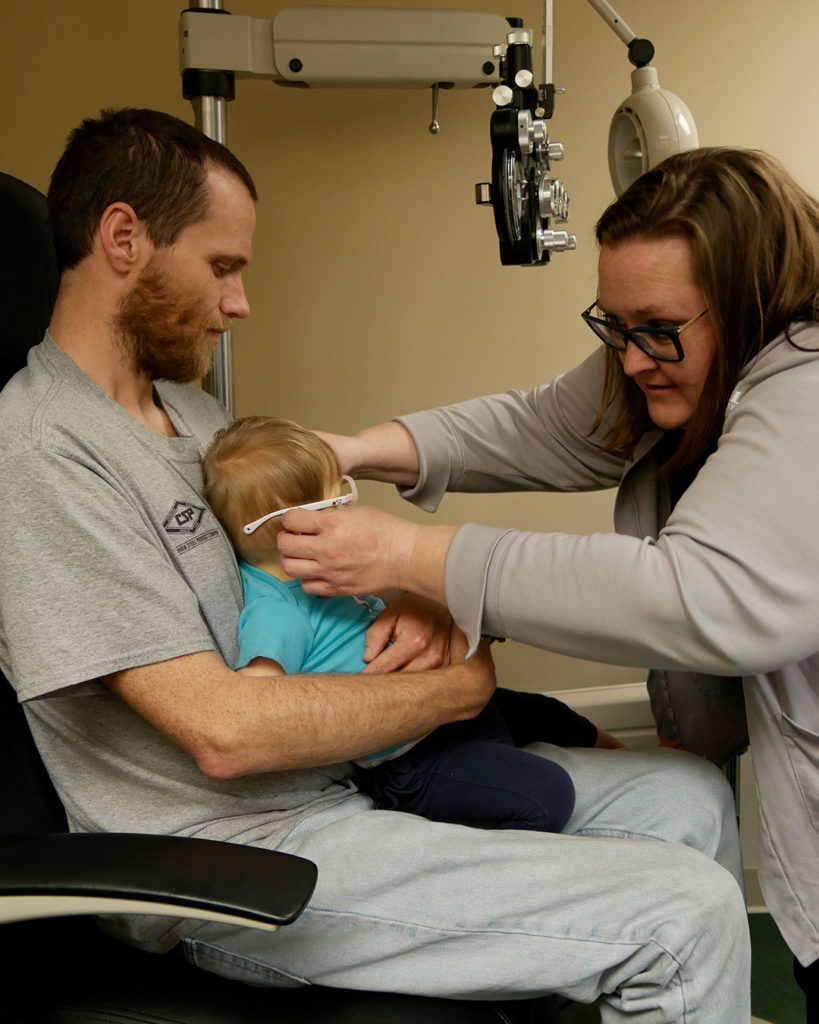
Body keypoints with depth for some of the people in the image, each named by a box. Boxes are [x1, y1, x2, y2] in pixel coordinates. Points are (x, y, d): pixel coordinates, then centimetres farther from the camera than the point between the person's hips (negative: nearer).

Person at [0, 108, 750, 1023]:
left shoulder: (189, 408, 13)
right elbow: (222, 730, -24)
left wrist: (418, 599, -4)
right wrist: (457, 687, -12)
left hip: (354, 772, 9)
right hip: (242, 858, -9)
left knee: (688, 797, 8)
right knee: (687, 915, -16)